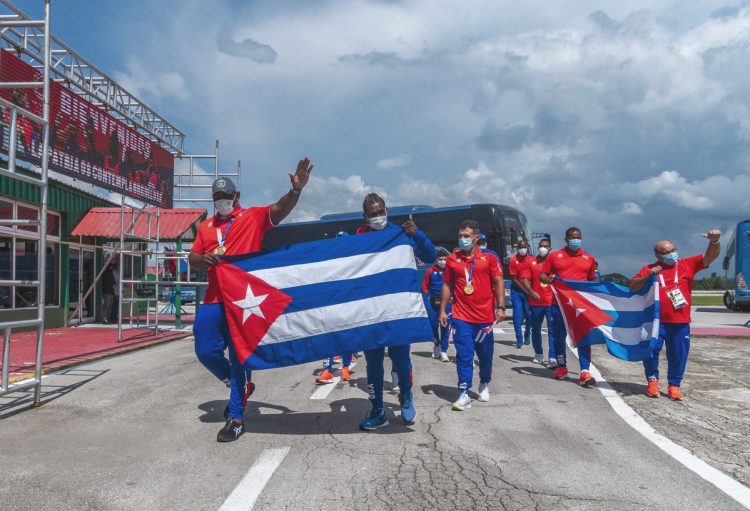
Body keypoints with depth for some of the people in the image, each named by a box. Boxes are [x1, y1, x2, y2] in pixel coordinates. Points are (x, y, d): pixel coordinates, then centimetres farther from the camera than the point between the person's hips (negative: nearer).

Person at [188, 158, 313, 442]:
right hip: (213, 300, 5)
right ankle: (240, 386, 34)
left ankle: (236, 418, 11)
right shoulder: (206, 226, 16)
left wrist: (296, 190, -33)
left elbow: (281, 209, -13)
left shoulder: (254, 217, 2)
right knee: (206, 352, 7)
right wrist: (203, 258, -8)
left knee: (239, 356, 0)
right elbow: (192, 259, 17)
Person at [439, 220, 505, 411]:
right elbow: (447, 285, 9)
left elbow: (498, 282, 0)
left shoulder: (489, 258, -1)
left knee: (485, 354, 14)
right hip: (461, 316, 0)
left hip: (485, 316, 0)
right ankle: (464, 394, 0)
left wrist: (501, 307, -8)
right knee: (464, 356, -3)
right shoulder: (452, 259, 3)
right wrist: (442, 310, 6)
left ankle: (485, 384, 37)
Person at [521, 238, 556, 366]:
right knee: (536, 329, 12)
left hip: (551, 301, -2)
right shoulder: (531, 262, 5)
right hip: (535, 302, 2)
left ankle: (552, 358, -9)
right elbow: (525, 279, -1)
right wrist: (531, 291, -17)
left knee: (552, 329, -8)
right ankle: (538, 354, 28)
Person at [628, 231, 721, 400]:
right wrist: (648, 275, -15)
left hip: (680, 323, 1)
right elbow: (632, 286, -1)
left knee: (678, 355, 6)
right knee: (651, 350, -3)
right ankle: (652, 380, 18)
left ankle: (674, 386, 19)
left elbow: (710, 256, 0)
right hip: (655, 321, -1)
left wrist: (714, 241, -20)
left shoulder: (687, 264, 7)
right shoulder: (649, 269, 4)